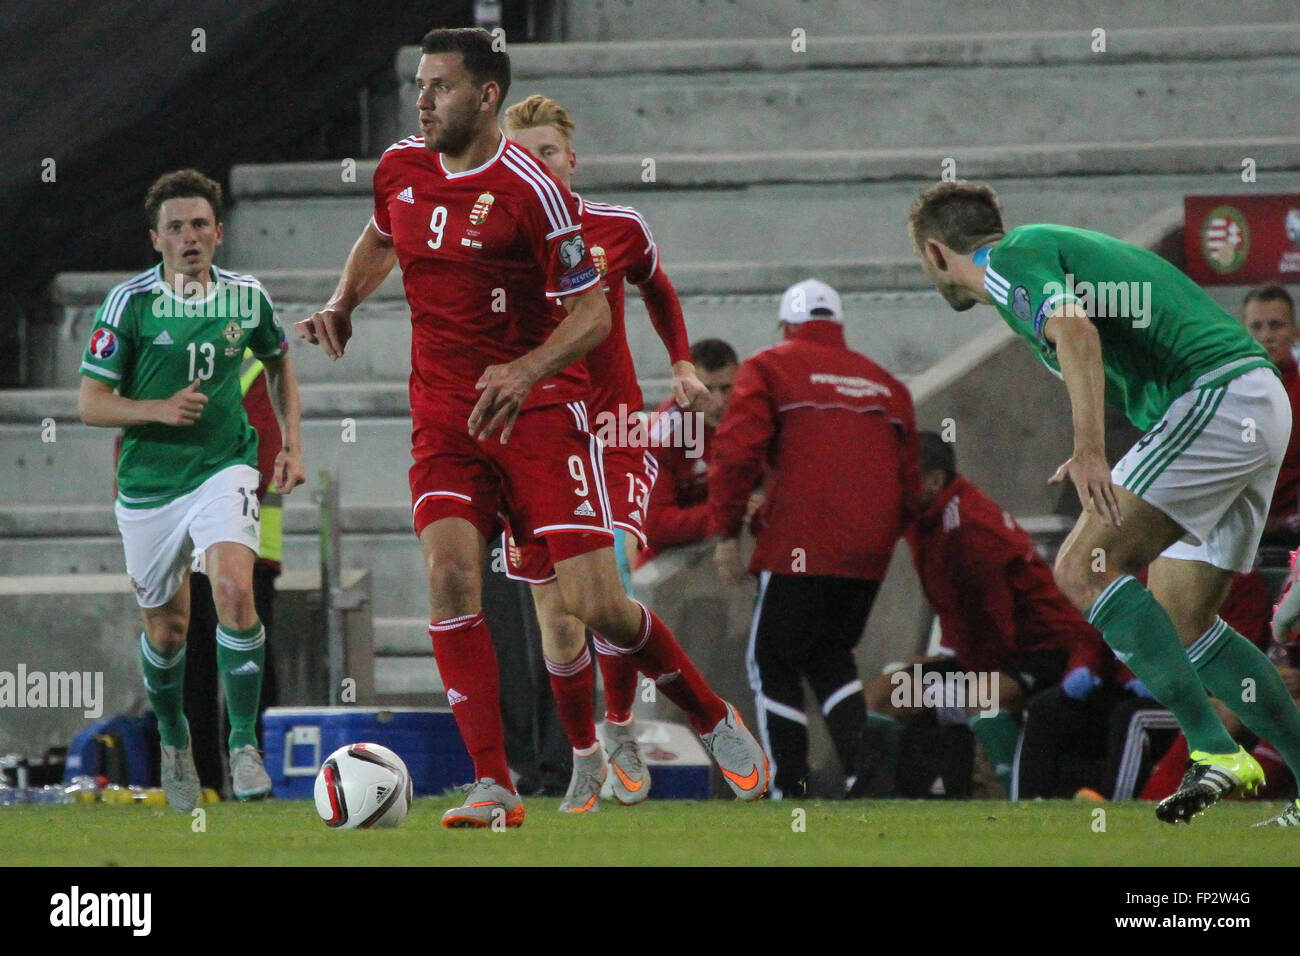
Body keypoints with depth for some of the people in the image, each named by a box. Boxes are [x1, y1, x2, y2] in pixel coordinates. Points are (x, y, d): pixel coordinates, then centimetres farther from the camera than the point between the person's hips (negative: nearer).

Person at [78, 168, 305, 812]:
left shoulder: (247, 297, -2)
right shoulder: (129, 302, -10)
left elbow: (278, 363, 19)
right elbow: (90, 402, -8)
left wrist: (291, 443, 10)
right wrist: (158, 409, -24)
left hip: (223, 469, 0)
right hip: (148, 484, 0)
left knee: (234, 590, -24)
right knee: (167, 625, 11)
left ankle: (244, 744, -17)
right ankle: (174, 739, 39)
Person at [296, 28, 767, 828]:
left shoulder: (531, 190, -13)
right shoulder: (401, 169, 5)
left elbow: (593, 313, -11)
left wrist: (526, 372, -27)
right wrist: (343, 305, 12)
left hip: (540, 410, -4)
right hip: (445, 417, 5)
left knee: (596, 605, -9)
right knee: (450, 574, -19)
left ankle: (713, 719, 19)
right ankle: (493, 786, -16)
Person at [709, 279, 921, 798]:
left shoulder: (769, 369, 4)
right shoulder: (886, 385, 19)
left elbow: (736, 452, -9)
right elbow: (910, 484, 19)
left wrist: (727, 532, -3)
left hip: (801, 553, -6)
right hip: (869, 556, 6)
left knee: (773, 665, 8)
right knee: (829, 658, 24)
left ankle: (789, 792, 3)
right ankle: (865, 770, 9)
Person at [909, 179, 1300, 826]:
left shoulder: (1009, 259, -3)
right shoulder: (1049, 246, 26)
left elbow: (1076, 331, -23)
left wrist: (1089, 450, -35)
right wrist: (1097, 458, 43)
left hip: (1216, 400, -10)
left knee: (1084, 569, -13)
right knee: (1178, 627, 11)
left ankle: (1215, 752, -20)